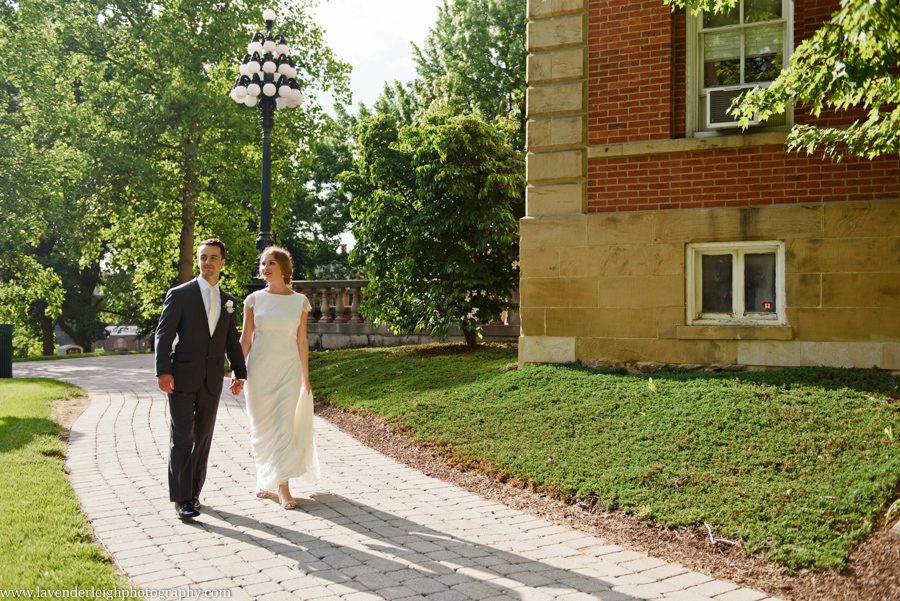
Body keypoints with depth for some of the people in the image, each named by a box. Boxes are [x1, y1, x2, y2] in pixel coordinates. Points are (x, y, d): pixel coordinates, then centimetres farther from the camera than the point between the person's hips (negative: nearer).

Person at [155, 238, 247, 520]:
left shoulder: (227, 301, 13)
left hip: (212, 380, 5)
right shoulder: (179, 295, -2)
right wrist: (163, 371, -15)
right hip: (183, 378, -4)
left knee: (203, 438, 9)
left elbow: (231, 340, 17)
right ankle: (182, 498, 2)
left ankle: (194, 491, 21)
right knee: (182, 438, -3)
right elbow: (163, 334, -6)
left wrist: (240, 373, 11)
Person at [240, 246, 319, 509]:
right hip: (259, 370, 1)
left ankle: (283, 488, -1)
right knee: (262, 428, 7)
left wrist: (305, 377, 5)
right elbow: (245, 338, 5)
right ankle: (264, 480, 25)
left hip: (288, 370, 0)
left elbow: (301, 341, 5)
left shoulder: (299, 301, 2)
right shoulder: (254, 300, 1)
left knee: (285, 427, -5)